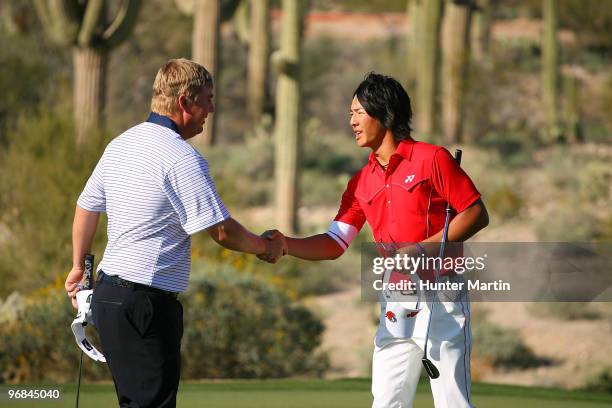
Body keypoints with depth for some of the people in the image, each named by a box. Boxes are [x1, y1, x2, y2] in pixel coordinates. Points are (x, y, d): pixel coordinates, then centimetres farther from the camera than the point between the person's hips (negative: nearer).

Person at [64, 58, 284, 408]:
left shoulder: (120, 144, 13)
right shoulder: (183, 158, -14)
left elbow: (87, 206, 22)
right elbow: (222, 231, -14)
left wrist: (79, 267, 34)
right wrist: (267, 247, 4)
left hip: (108, 290, 9)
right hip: (146, 299, -9)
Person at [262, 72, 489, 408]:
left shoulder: (432, 159, -6)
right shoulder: (361, 182, 13)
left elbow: (476, 214, -8)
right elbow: (334, 244, 9)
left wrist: (422, 249, -17)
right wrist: (286, 244, -7)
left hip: (440, 302, -6)